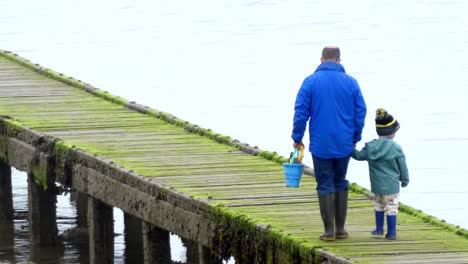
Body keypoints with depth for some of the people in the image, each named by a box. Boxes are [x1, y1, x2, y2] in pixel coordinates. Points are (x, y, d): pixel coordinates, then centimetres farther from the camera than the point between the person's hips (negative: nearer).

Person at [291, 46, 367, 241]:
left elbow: (301, 112, -6)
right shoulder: (350, 82, 0)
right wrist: (355, 138, 15)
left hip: (320, 145, -2)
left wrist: (297, 138, 5)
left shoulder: (310, 82, -6)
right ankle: (340, 229, 14)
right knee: (341, 184, 14)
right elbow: (361, 112, 3)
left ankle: (329, 230, 0)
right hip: (344, 144, 2)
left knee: (325, 186, 3)